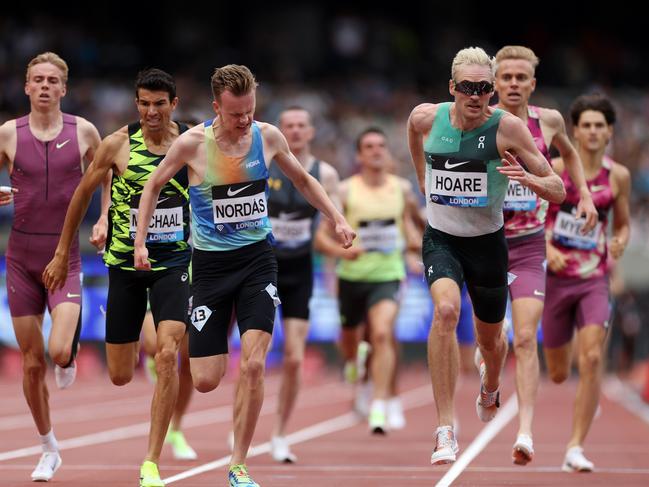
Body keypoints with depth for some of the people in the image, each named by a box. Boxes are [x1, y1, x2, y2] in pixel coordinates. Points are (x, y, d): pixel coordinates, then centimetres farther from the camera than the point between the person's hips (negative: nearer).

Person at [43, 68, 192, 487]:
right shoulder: (118, 145, -6)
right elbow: (84, 194, 6)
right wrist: (62, 254, 10)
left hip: (174, 262, 0)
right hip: (125, 263, 1)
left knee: (167, 354, -21)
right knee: (120, 376, 5)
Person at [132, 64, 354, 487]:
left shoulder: (268, 136, -4)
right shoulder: (192, 144, -11)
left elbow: (303, 180, 15)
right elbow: (154, 186, 5)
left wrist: (337, 218, 6)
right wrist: (140, 241, -2)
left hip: (257, 258, 1)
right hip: (210, 262, -1)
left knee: (253, 364, -16)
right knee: (206, 381, -1)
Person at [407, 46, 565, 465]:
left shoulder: (507, 127, -17)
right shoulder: (427, 118, -11)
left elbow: (558, 190, -13)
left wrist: (528, 178, -34)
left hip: (487, 242, 0)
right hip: (441, 238, 0)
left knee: (490, 336, 18)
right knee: (447, 309, -29)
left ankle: (490, 386, 59)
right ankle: (446, 431, -29)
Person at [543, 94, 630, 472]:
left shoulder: (618, 177, 0)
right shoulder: (555, 169, -5)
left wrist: (620, 244, -9)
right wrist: (547, 249, -16)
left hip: (595, 279, 0)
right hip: (556, 276, 0)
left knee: (591, 360, -19)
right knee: (558, 374, 9)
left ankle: (576, 448, -12)